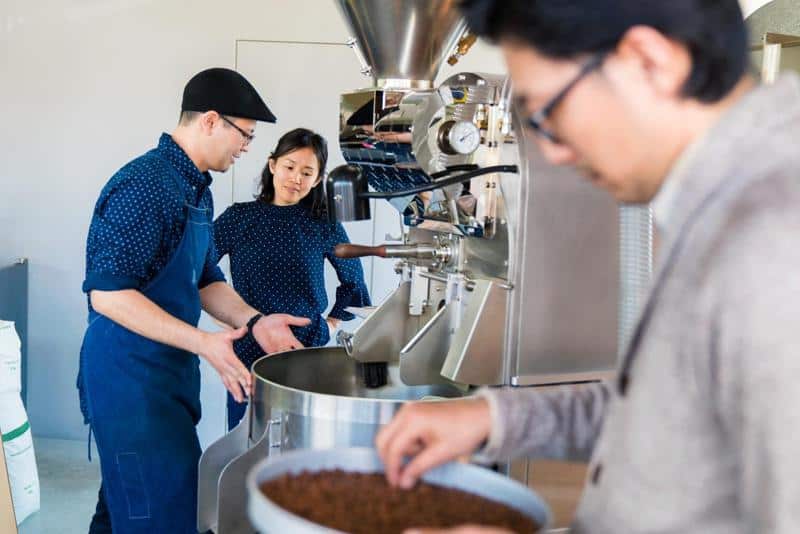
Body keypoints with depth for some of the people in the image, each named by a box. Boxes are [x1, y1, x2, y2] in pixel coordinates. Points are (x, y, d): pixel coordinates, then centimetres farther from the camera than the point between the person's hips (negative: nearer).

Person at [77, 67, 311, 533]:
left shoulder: (197, 189, 11)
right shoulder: (145, 184, -19)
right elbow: (108, 294, -24)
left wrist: (253, 321, 0)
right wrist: (203, 342, -27)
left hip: (172, 369, 9)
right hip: (131, 372, -9)